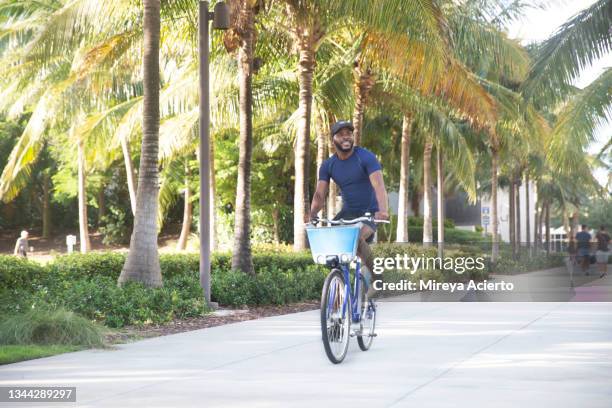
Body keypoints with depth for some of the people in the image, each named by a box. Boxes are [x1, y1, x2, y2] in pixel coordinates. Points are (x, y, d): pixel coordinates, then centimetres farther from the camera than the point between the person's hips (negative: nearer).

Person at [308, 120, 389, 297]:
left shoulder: (366, 157, -15)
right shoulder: (328, 166, 0)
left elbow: (378, 185, -29)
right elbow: (320, 194, -6)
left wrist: (383, 210, -47)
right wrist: (312, 215, -26)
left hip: (369, 214, -5)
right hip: (348, 213, 5)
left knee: (357, 237, -32)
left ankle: (373, 273, -7)